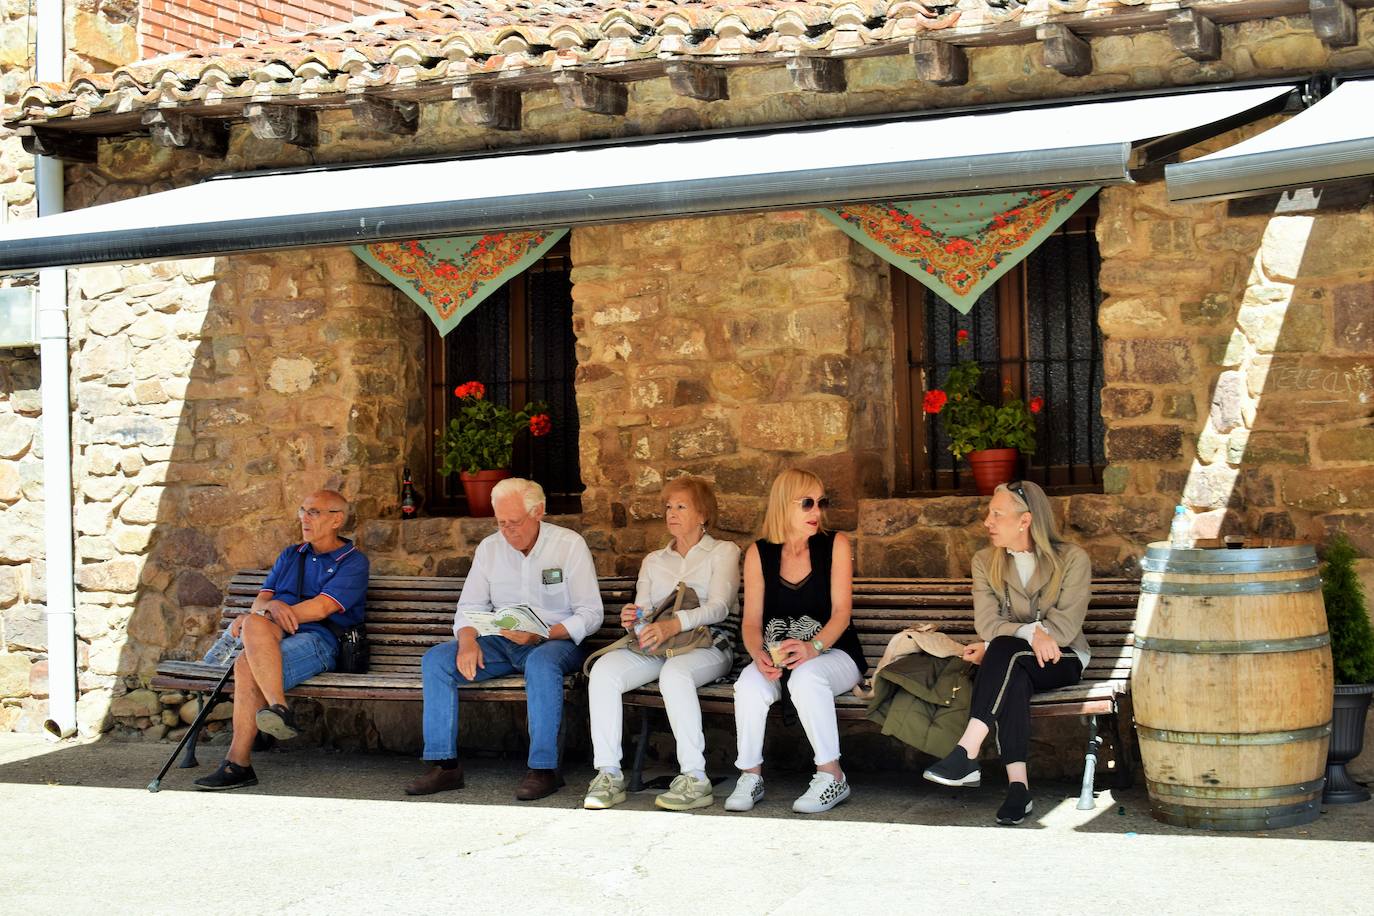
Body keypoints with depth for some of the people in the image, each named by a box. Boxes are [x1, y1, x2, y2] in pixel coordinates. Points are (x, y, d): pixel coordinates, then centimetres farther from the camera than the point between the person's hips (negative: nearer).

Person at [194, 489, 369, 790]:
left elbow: (320, 608, -9)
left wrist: (256, 614, -10)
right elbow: (261, 599, 15)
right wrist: (272, 607, -12)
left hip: (319, 639, -5)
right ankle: (279, 708, -42)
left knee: (247, 665, -32)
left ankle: (238, 762, -35)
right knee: (256, 625, -33)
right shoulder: (291, 555, 27)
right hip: (274, 635, 5)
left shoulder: (353, 562, 6)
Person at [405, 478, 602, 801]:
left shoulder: (570, 544, -5)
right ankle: (444, 764, -16)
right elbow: (469, 607, 8)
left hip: (555, 641, -5)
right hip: (502, 642, 5)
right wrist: (468, 641, -16)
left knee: (541, 663, -40)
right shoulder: (489, 548, 9)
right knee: (435, 660, -17)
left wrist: (541, 634, -23)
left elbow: (590, 614, -8)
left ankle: (544, 768, -33)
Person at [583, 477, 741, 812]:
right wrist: (632, 618, -13)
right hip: (655, 646, 5)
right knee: (603, 669, -26)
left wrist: (674, 624, -25)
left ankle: (695, 779, -37)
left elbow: (719, 607, -6)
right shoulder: (653, 561, 27)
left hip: (708, 647, -4)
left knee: (674, 673, -40)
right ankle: (608, 775, -28)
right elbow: (644, 609, 15)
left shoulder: (723, 552, 10)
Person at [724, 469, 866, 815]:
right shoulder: (759, 553, 6)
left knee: (806, 677, -37)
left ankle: (831, 776, -25)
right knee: (749, 684, -31)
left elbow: (841, 611, -8)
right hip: (777, 656, 2)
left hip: (832, 653, -2)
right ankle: (750, 776, -14)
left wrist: (813, 647, -28)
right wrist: (759, 654, -22)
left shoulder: (835, 545, 1)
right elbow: (751, 621, 1)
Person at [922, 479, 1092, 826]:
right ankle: (1017, 785, -44)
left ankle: (966, 755, -46)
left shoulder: (1072, 559, -4)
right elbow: (986, 623, -4)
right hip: (1007, 664, 3)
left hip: (1062, 660, -2)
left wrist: (994, 648, -17)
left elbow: (1065, 628, -12)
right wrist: (1030, 633, -26)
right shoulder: (985, 561, 7)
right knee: (1012, 679, -37)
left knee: (1005, 651, -36)